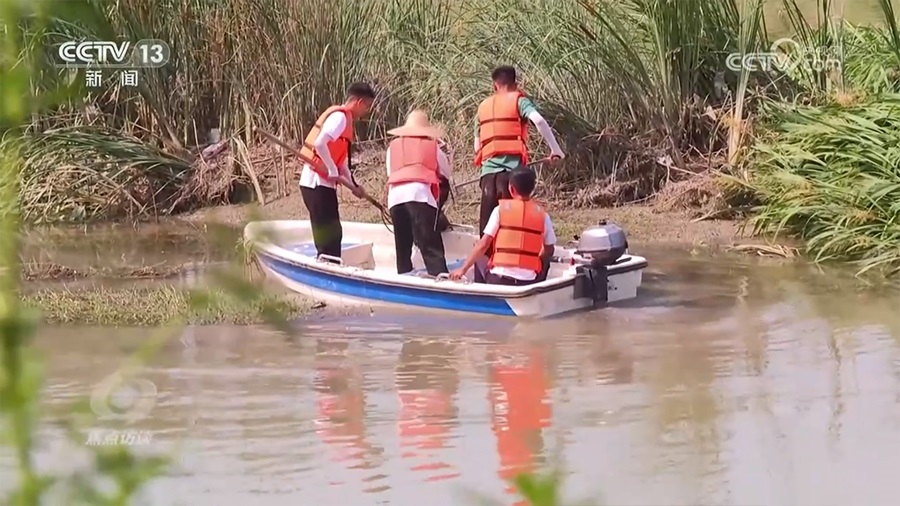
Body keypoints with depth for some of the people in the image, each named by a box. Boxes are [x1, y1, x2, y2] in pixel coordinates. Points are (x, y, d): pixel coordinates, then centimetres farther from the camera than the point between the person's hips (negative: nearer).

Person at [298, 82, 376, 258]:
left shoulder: (343, 117, 18)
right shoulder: (340, 116, -12)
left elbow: (341, 159, 21)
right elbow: (319, 144, -27)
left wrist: (353, 186, 14)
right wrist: (333, 171, -18)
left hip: (320, 183, 10)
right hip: (317, 183, -10)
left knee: (332, 234, 12)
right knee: (329, 236, -9)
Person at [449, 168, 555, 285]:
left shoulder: (501, 209, -1)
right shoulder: (542, 214, 4)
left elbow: (483, 244, -4)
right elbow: (549, 250, 12)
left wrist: (463, 269, 1)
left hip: (500, 279, -1)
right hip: (529, 281, 1)